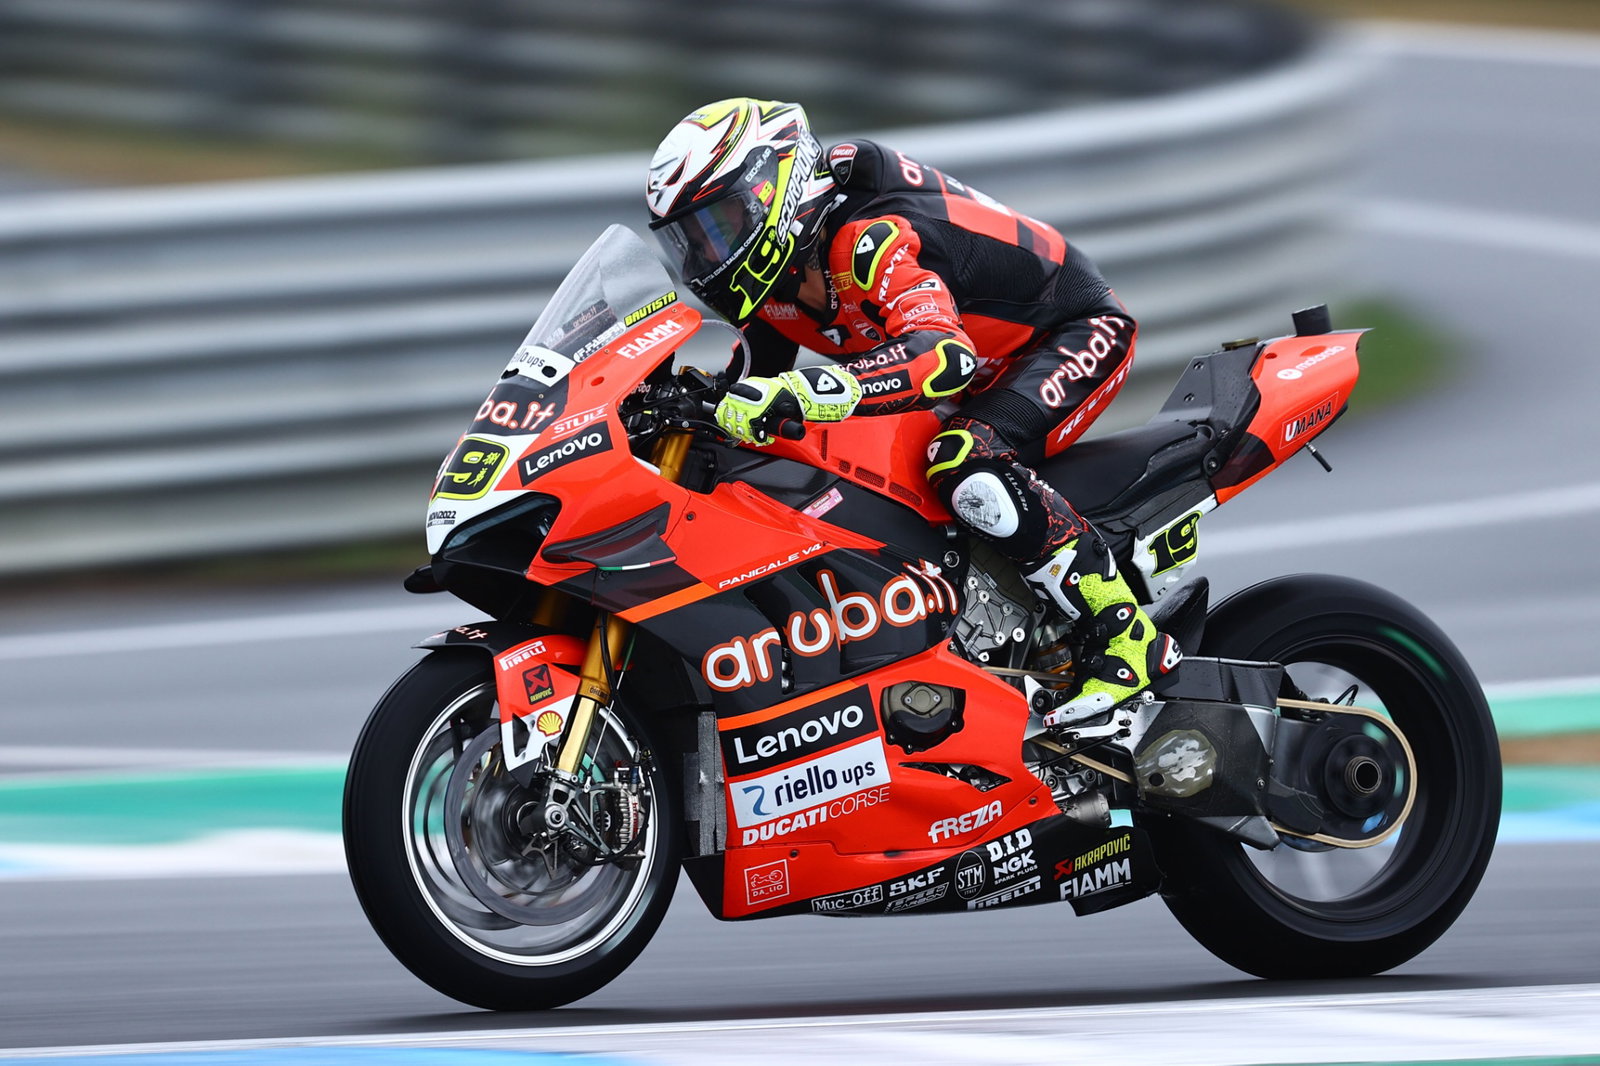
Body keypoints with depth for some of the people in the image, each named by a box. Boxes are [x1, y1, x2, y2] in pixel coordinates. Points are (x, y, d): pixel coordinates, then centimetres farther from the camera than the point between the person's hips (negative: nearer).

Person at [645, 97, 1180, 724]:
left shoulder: (868, 239, -33)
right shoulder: (769, 280, -3)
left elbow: (944, 356, -50)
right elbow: (757, 395, 12)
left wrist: (802, 392, -60)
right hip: (991, 374, 10)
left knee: (966, 466, -35)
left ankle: (1128, 635, -28)